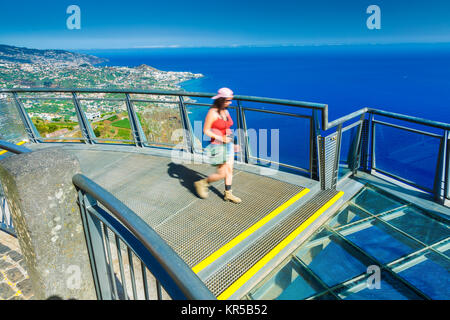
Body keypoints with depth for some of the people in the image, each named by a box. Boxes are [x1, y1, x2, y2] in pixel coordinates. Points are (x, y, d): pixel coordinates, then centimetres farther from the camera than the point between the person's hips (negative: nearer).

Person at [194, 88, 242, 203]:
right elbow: (206, 130, -15)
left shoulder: (225, 111, 6)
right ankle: (202, 184, 20)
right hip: (218, 146, -8)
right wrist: (221, 138, -22)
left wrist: (232, 144, 17)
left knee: (229, 170, 13)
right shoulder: (212, 112, -18)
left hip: (228, 144, 8)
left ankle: (228, 194, 28)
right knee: (222, 174, -1)